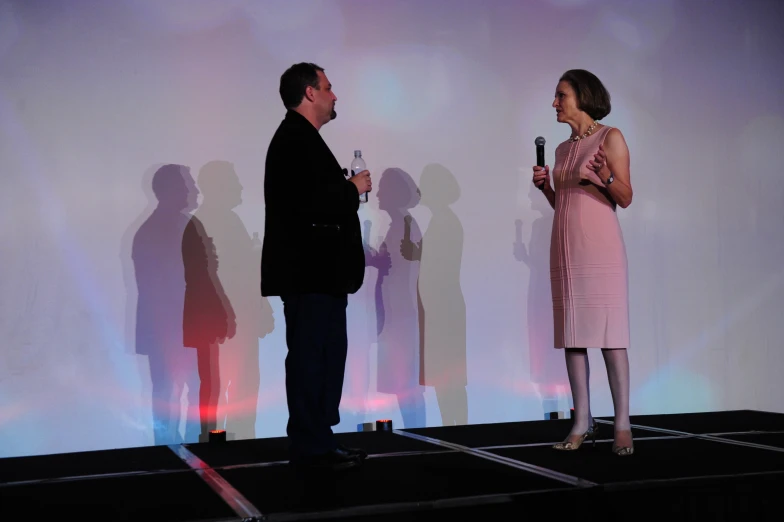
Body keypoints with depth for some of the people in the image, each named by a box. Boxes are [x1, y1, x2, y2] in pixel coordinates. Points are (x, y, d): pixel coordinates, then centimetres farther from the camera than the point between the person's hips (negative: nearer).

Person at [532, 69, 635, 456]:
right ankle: (582, 423, 7)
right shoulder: (562, 149, 17)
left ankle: (622, 425, -3)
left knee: (608, 335, -7)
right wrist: (544, 186, 3)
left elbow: (625, 198, -6)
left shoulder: (610, 138, 0)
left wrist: (605, 177, -24)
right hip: (565, 249, 6)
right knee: (572, 336, 3)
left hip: (599, 247, -6)